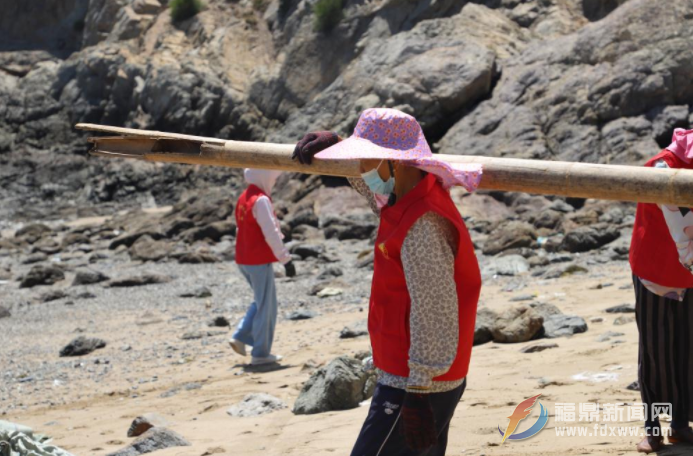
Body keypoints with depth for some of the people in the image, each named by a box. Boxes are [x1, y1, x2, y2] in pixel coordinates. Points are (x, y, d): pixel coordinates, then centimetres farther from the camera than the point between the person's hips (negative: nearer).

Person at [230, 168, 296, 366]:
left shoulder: (243, 199, 11)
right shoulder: (261, 200, -17)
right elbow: (271, 234, -21)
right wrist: (286, 259, -18)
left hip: (244, 260, 9)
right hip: (259, 261, -9)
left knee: (261, 302, 21)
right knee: (266, 307, 1)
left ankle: (241, 337, 13)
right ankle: (261, 353, 6)